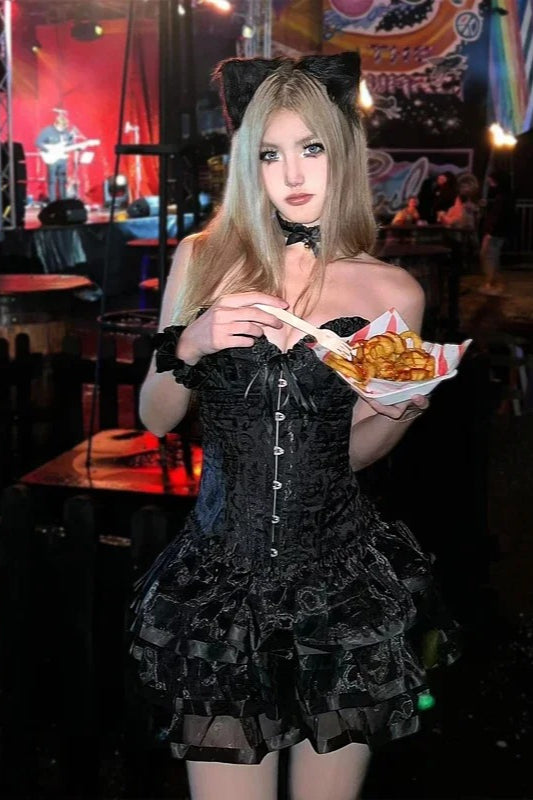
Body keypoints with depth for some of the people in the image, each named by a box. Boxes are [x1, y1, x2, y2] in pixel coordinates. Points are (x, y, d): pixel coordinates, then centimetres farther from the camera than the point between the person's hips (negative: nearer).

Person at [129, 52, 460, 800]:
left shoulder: (393, 293, -2)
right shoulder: (203, 261, -1)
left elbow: (351, 451, 8)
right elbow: (154, 419, 5)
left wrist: (398, 413, -12)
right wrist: (188, 348, -13)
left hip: (342, 577, 0)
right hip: (220, 570, 0)